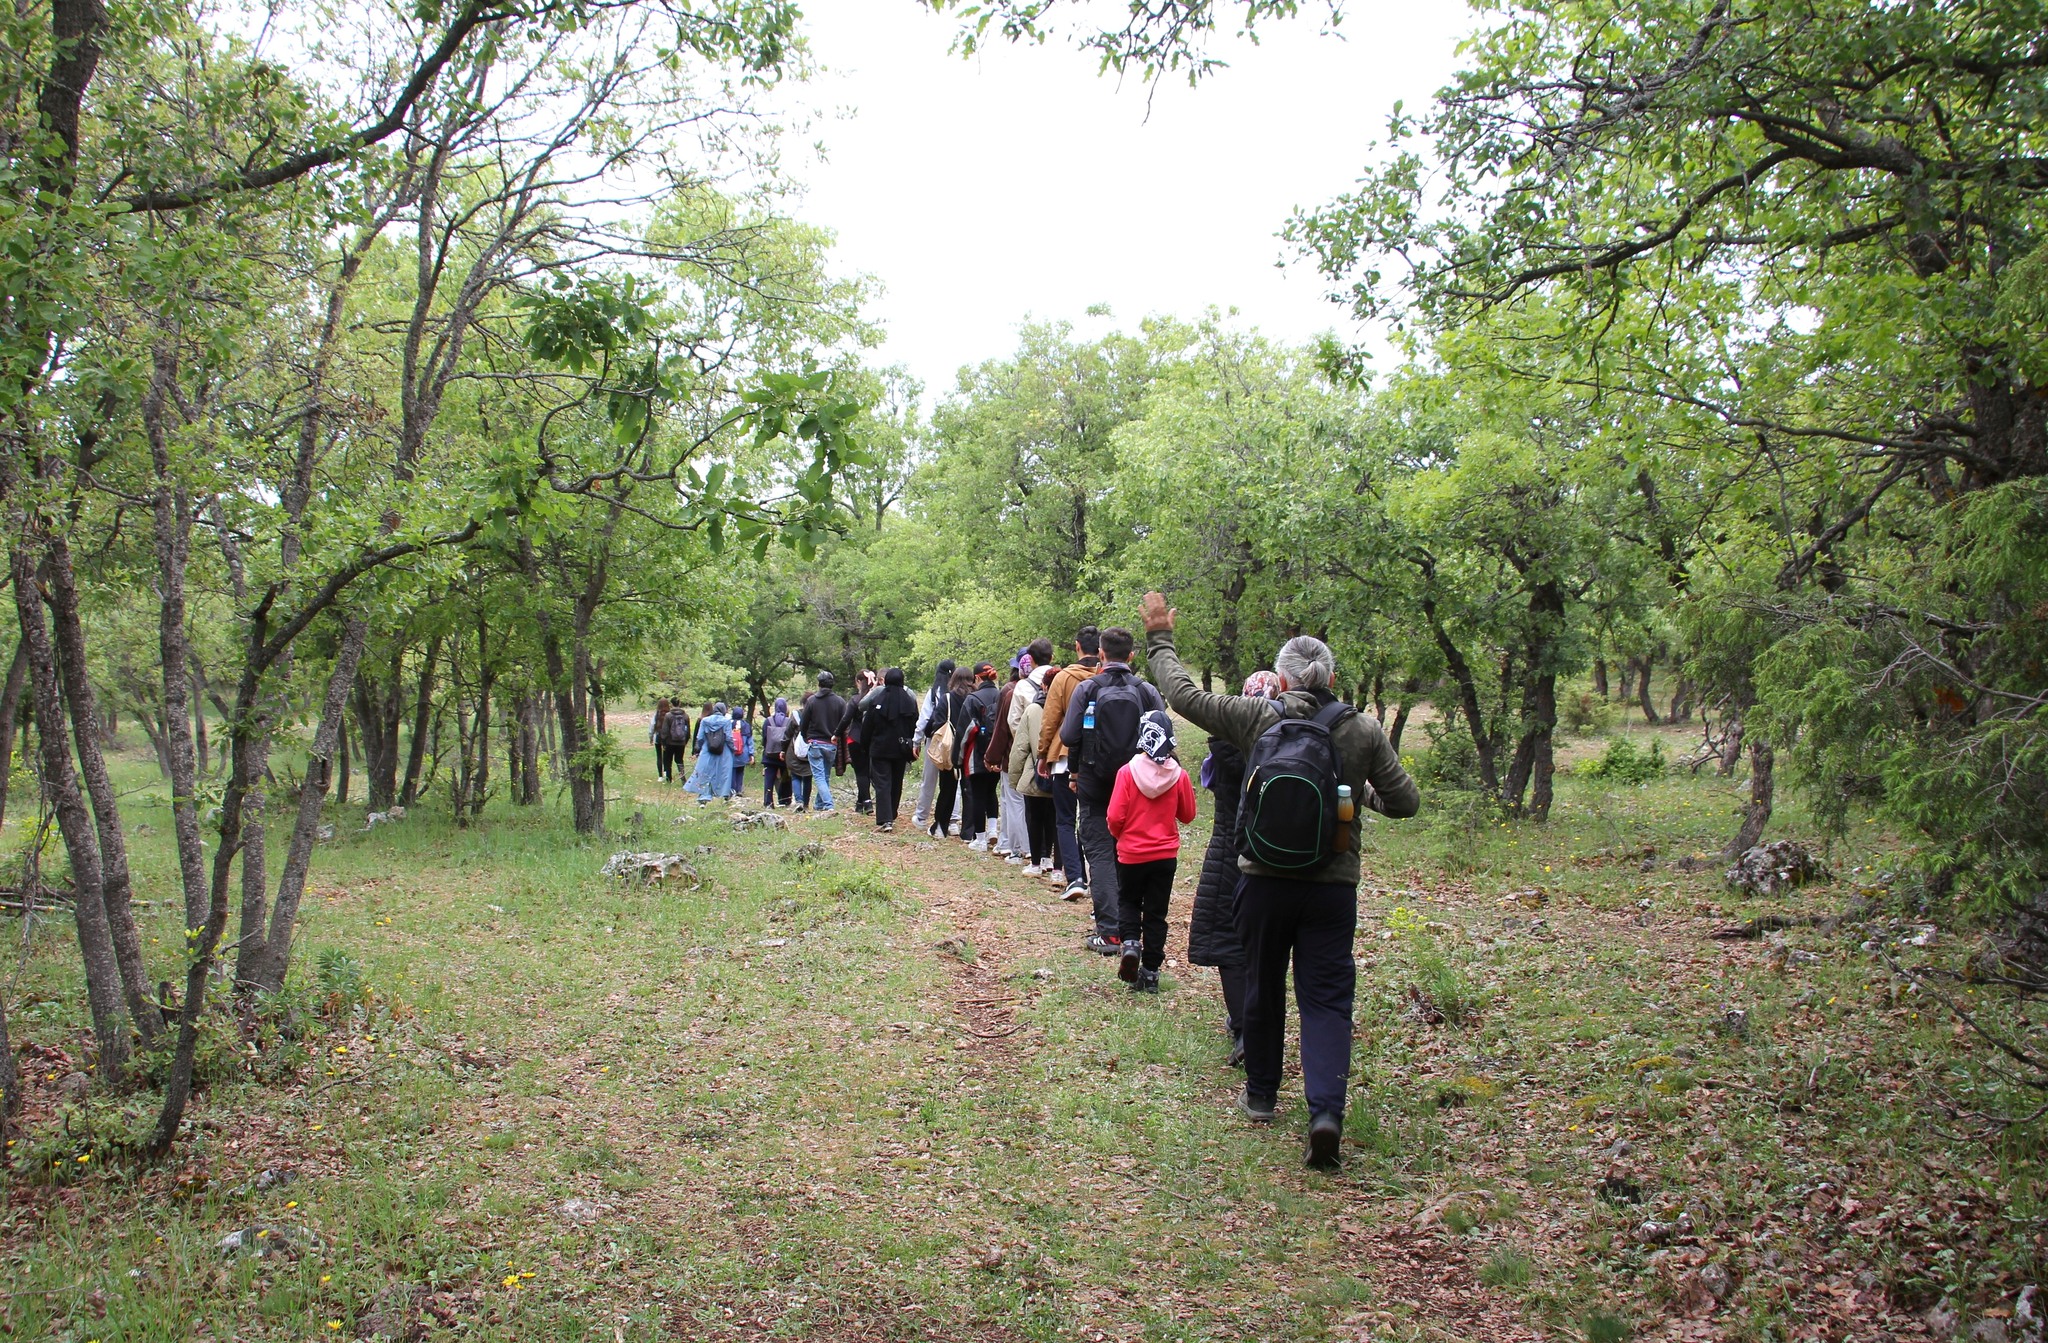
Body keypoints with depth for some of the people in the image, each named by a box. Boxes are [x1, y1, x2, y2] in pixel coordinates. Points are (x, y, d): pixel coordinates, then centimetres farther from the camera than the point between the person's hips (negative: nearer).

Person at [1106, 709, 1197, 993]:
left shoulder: (1128, 771, -16)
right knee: (1156, 912, 12)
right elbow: (1187, 815, 3)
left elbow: (1114, 817, -14)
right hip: (1166, 855, 1)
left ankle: (1130, 942, -6)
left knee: (1128, 901, 20)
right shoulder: (1179, 775, -10)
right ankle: (1150, 972, 13)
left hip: (1131, 854, -1)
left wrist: (1120, 835, 6)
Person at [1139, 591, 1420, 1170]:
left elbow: (1186, 695, 1)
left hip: (1264, 881, 0)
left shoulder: (1258, 718, -6)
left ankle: (1261, 1095, 33)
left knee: (1262, 989, 18)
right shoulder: (1363, 731, -3)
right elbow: (1406, 802, 1)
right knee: (1326, 999, 3)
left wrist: (1159, 638, 14)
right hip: (1333, 887, 0)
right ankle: (1326, 1111, -14)